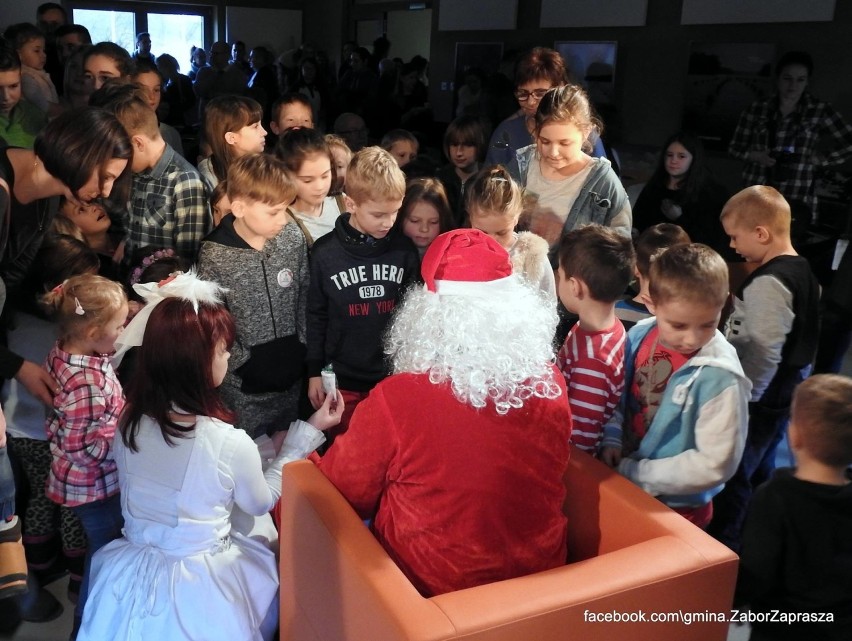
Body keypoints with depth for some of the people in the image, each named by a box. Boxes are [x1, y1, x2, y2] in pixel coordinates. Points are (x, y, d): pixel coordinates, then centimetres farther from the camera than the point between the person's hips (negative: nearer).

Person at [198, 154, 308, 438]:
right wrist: (246, 364, -13)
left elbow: (305, 295, 2)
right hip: (244, 382, -3)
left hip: (291, 366, 4)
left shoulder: (293, 236, -7)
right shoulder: (214, 256, -17)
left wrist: (300, 348, -3)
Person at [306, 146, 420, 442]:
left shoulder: (404, 250, -5)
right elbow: (316, 316, -1)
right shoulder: (325, 252, -8)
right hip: (344, 380, -1)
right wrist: (314, 372, 2)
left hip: (397, 377, 1)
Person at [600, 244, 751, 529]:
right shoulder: (639, 336, -11)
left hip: (676, 507, -6)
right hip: (623, 486, 6)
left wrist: (635, 473, -20)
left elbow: (715, 464, -23)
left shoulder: (719, 376, -27)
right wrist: (611, 438, -10)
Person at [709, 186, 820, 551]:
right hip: (783, 396, 10)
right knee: (759, 474, 23)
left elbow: (761, 354, -27)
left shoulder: (769, 282, -24)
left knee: (732, 482, 4)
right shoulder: (803, 271, 5)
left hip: (757, 402, -10)